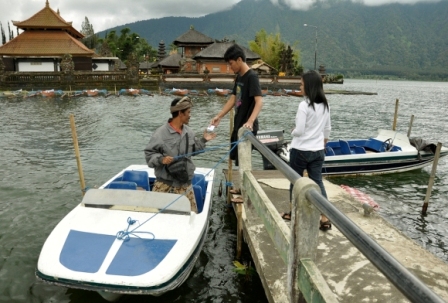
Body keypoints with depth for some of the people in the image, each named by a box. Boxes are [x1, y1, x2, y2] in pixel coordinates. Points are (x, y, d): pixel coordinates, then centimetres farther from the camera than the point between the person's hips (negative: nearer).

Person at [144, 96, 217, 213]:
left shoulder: (189, 132, 6)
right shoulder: (161, 132, -11)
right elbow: (149, 153, -7)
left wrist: (203, 140, 8)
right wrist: (160, 159, -24)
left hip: (184, 184, 4)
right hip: (164, 183, -4)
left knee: (191, 213, 4)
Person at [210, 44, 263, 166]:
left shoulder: (252, 76, -17)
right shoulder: (239, 77, 10)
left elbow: (259, 102, -27)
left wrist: (250, 121, -41)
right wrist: (219, 116, 7)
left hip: (247, 127, -9)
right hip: (238, 125, 9)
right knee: (235, 157, 19)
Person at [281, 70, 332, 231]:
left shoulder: (304, 105, -18)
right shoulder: (325, 105, 5)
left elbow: (299, 131, -19)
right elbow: (328, 128, 14)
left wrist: (292, 132, 2)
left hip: (300, 151, -6)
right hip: (318, 151, 6)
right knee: (317, 182, 8)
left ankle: (293, 213, 27)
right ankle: (325, 218, 5)